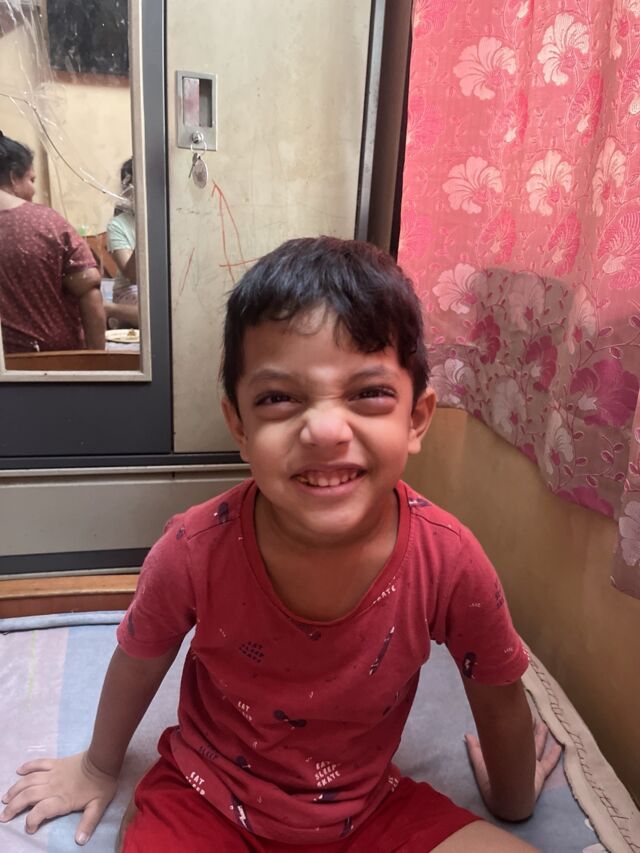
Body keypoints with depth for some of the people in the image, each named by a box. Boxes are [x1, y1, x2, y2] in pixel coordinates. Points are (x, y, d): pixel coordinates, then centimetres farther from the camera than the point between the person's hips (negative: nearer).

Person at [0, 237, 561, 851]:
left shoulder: (448, 559, -27)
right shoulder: (196, 550, -28)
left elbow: (499, 698, -6)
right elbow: (138, 663, -4)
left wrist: (512, 800, 13)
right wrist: (98, 767, 15)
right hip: (207, 801, -1)